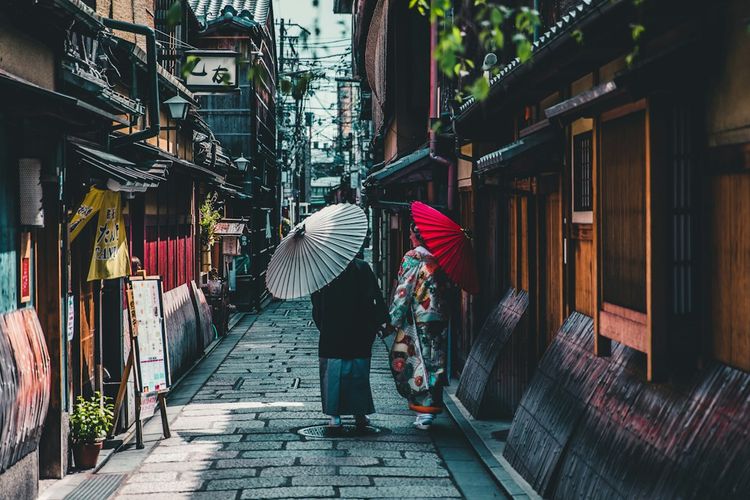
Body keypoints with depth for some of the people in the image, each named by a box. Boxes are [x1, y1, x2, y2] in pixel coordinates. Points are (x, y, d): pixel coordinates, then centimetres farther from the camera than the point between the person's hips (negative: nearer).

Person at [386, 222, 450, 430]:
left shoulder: (413, 257, -9)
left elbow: (404, 292, -11)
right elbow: (447, 289, 12)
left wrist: (393, 320, -7)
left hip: (417, 321, -6)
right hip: (440, 320, 6)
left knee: (414, 362, 0)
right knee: (435, 363, 10)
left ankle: (424, 411, -3)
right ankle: (431, 407, 15)